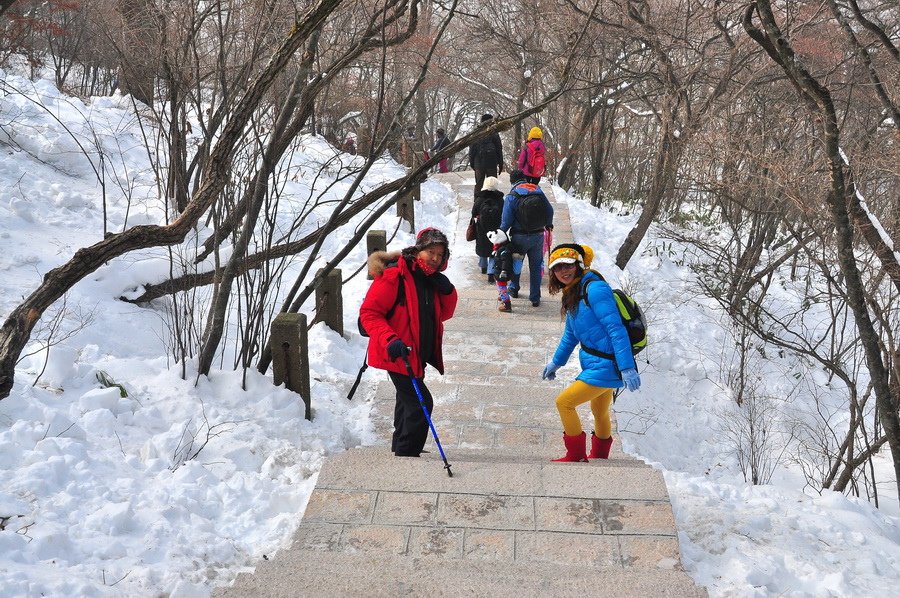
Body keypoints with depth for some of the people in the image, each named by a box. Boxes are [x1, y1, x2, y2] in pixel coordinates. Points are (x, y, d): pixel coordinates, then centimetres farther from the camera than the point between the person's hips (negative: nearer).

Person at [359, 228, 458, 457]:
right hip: (398, 354, -9)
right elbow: (369, 312, -20)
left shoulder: (432, 278, 7)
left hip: (418, 354, 9)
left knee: (408, 402, 22)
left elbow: (444, 314, 13)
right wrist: (390, 340, -31)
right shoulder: (394, 275, -19)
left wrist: (447, 291, -6)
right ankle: (406, 455, 0)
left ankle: (400, 450, 39)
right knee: (421, 403, -11)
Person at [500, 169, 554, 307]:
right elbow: (550, 210, 7)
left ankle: (514, 288, 39)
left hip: (520, 237, -3)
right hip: (538, 235, 3)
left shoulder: (511, 197, -13)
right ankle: (535, 298, 15)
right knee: (536, 266, 12)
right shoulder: (538, 191, -2)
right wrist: (548, 224, 27)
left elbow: (506, 221, -13)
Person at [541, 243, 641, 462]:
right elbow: (571, 335, 25)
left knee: (564, 403, -4)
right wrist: (556, 362, 31)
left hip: (606, 366, -9)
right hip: (598, 364, 9)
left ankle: (576, 456, 11)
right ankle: (599, 457, 42)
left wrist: (627, 368, -28)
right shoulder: (572, 294, 10)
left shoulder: (594, 288, -19)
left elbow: (616, 329, -24)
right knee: (600, 413, 23)